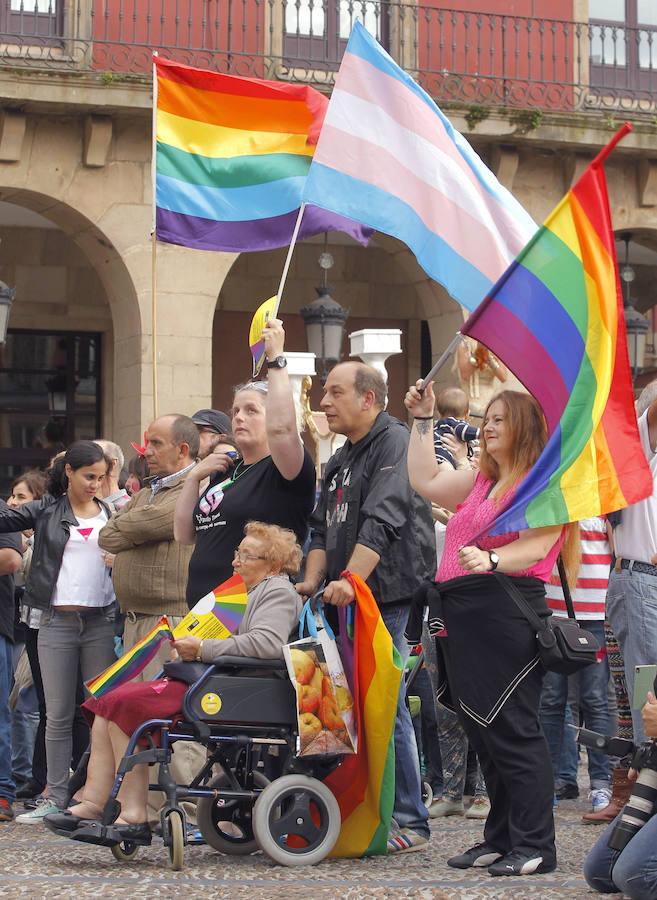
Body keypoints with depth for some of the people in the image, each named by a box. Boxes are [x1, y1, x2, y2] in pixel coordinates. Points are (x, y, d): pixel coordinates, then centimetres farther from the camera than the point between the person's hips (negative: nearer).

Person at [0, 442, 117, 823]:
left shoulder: (111, 515, 10)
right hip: (57, 623, -1)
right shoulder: (46, 512, 6)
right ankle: (56, 799, 7)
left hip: (101, 622, 1)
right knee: (58, 715, 3)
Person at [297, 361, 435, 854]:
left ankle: (410, 822, -2)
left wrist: (350, 581, -26)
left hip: (389, 599, -9)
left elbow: (381, 522, -19)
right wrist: (312, 582, 3)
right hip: (349, 605, 9)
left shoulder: (395, 443, -8)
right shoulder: (342, 459, 21)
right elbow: (324, 529, 19)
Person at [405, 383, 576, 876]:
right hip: (462, 615, 9)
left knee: (511, 731, -9)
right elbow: (426, 480, 23)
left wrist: (491, 560, -33)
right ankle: (502, 839, 17)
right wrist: (423, 420, 21)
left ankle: (535, 845, -6)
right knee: (482, 730, 10)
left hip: (505, 615, -9)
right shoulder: (480, 480, 23)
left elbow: (535, 546, -16)